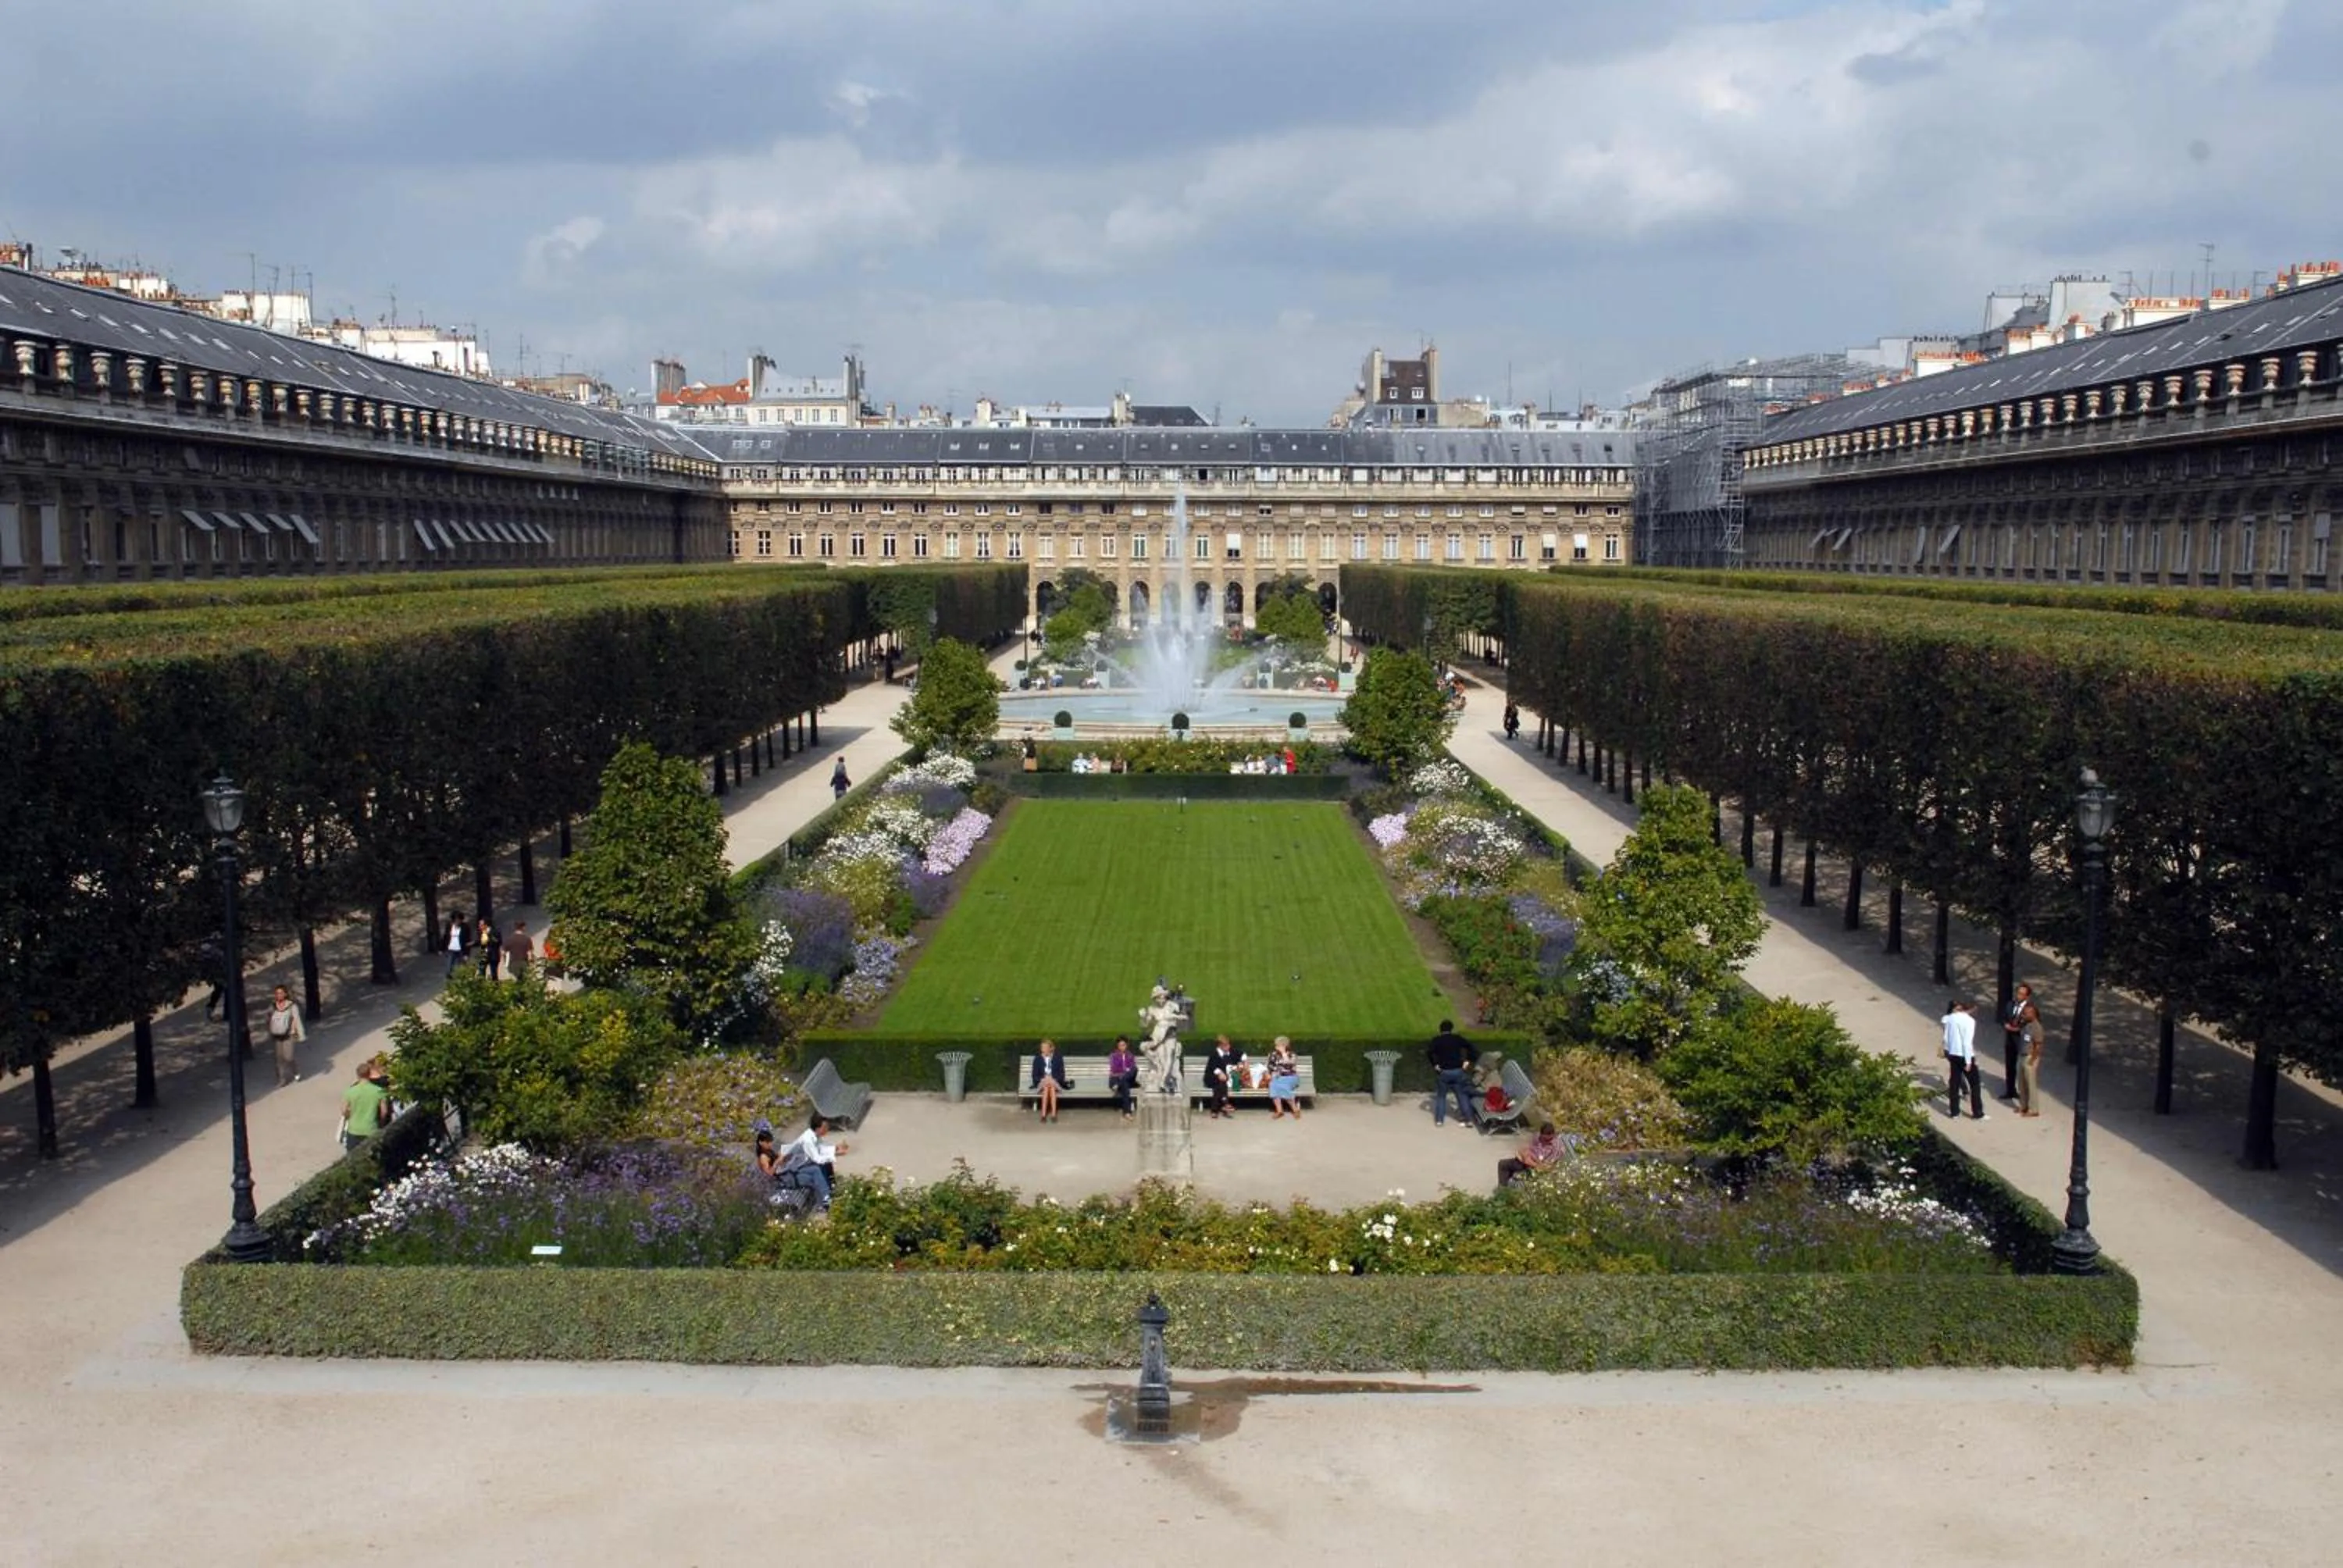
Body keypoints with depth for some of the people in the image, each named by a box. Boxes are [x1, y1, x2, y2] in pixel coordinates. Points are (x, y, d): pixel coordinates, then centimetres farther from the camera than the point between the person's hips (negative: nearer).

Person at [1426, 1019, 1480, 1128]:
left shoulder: (1437, 1040, -1)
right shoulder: (1457, 1038, 4)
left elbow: (1428, 1052, -15)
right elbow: (1472, 1048, -2)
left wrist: (1434, 1065, -5)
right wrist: (1468, 1061, 3)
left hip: (1444, 1072, -1)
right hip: (1458, 1071, 1)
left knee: (1441, 1095, 12)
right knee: (1462, 1095, 9)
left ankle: (1439, 1120, 7)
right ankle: (1469, 1120, 7)